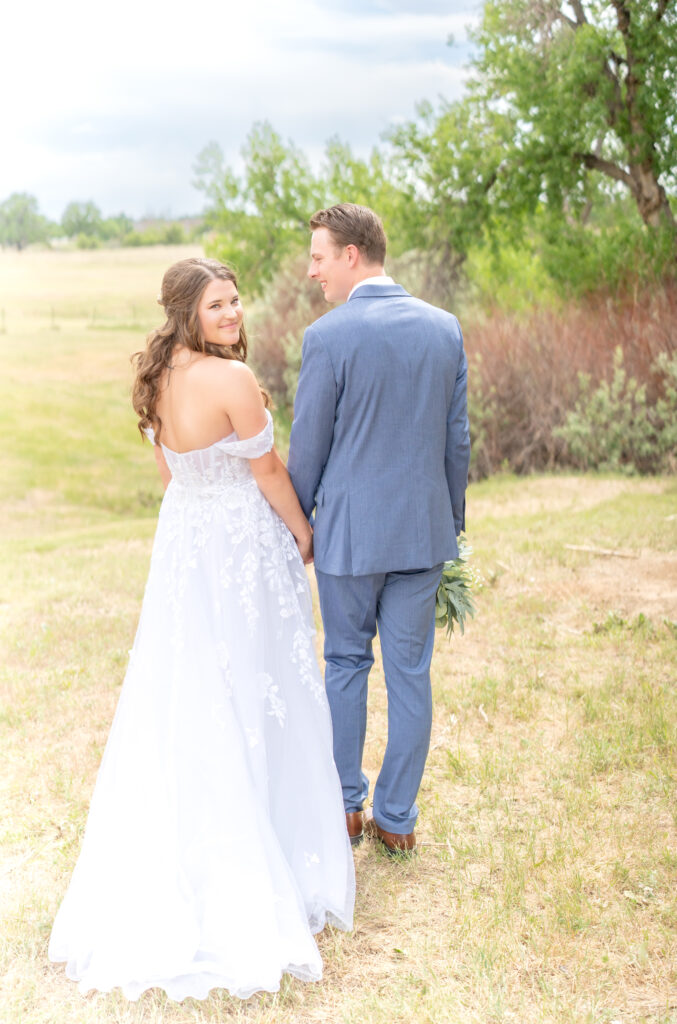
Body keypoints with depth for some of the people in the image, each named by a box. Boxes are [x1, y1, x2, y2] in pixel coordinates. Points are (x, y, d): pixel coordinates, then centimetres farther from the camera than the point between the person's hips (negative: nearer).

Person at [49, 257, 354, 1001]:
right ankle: (261, 835, 23)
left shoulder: (160, 378, 1)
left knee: (185, 695, 16)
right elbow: (267, 472, -15)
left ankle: (180, 843, 31)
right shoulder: (231, 379, -23)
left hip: (182, 542, 7)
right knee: (250, 691, 7)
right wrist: (304, 533, 0)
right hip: (242, 549, -7)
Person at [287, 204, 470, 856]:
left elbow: (307, 447, -7)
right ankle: (396, 819, 21)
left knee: (346, 665, 14)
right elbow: (457, 438, 7)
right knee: (410, 674, 10)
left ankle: (346, 807, 26)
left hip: (350, 531, -3)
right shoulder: (445, 328, 1)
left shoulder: (328, 336, -13)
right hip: (424, 530, 4)